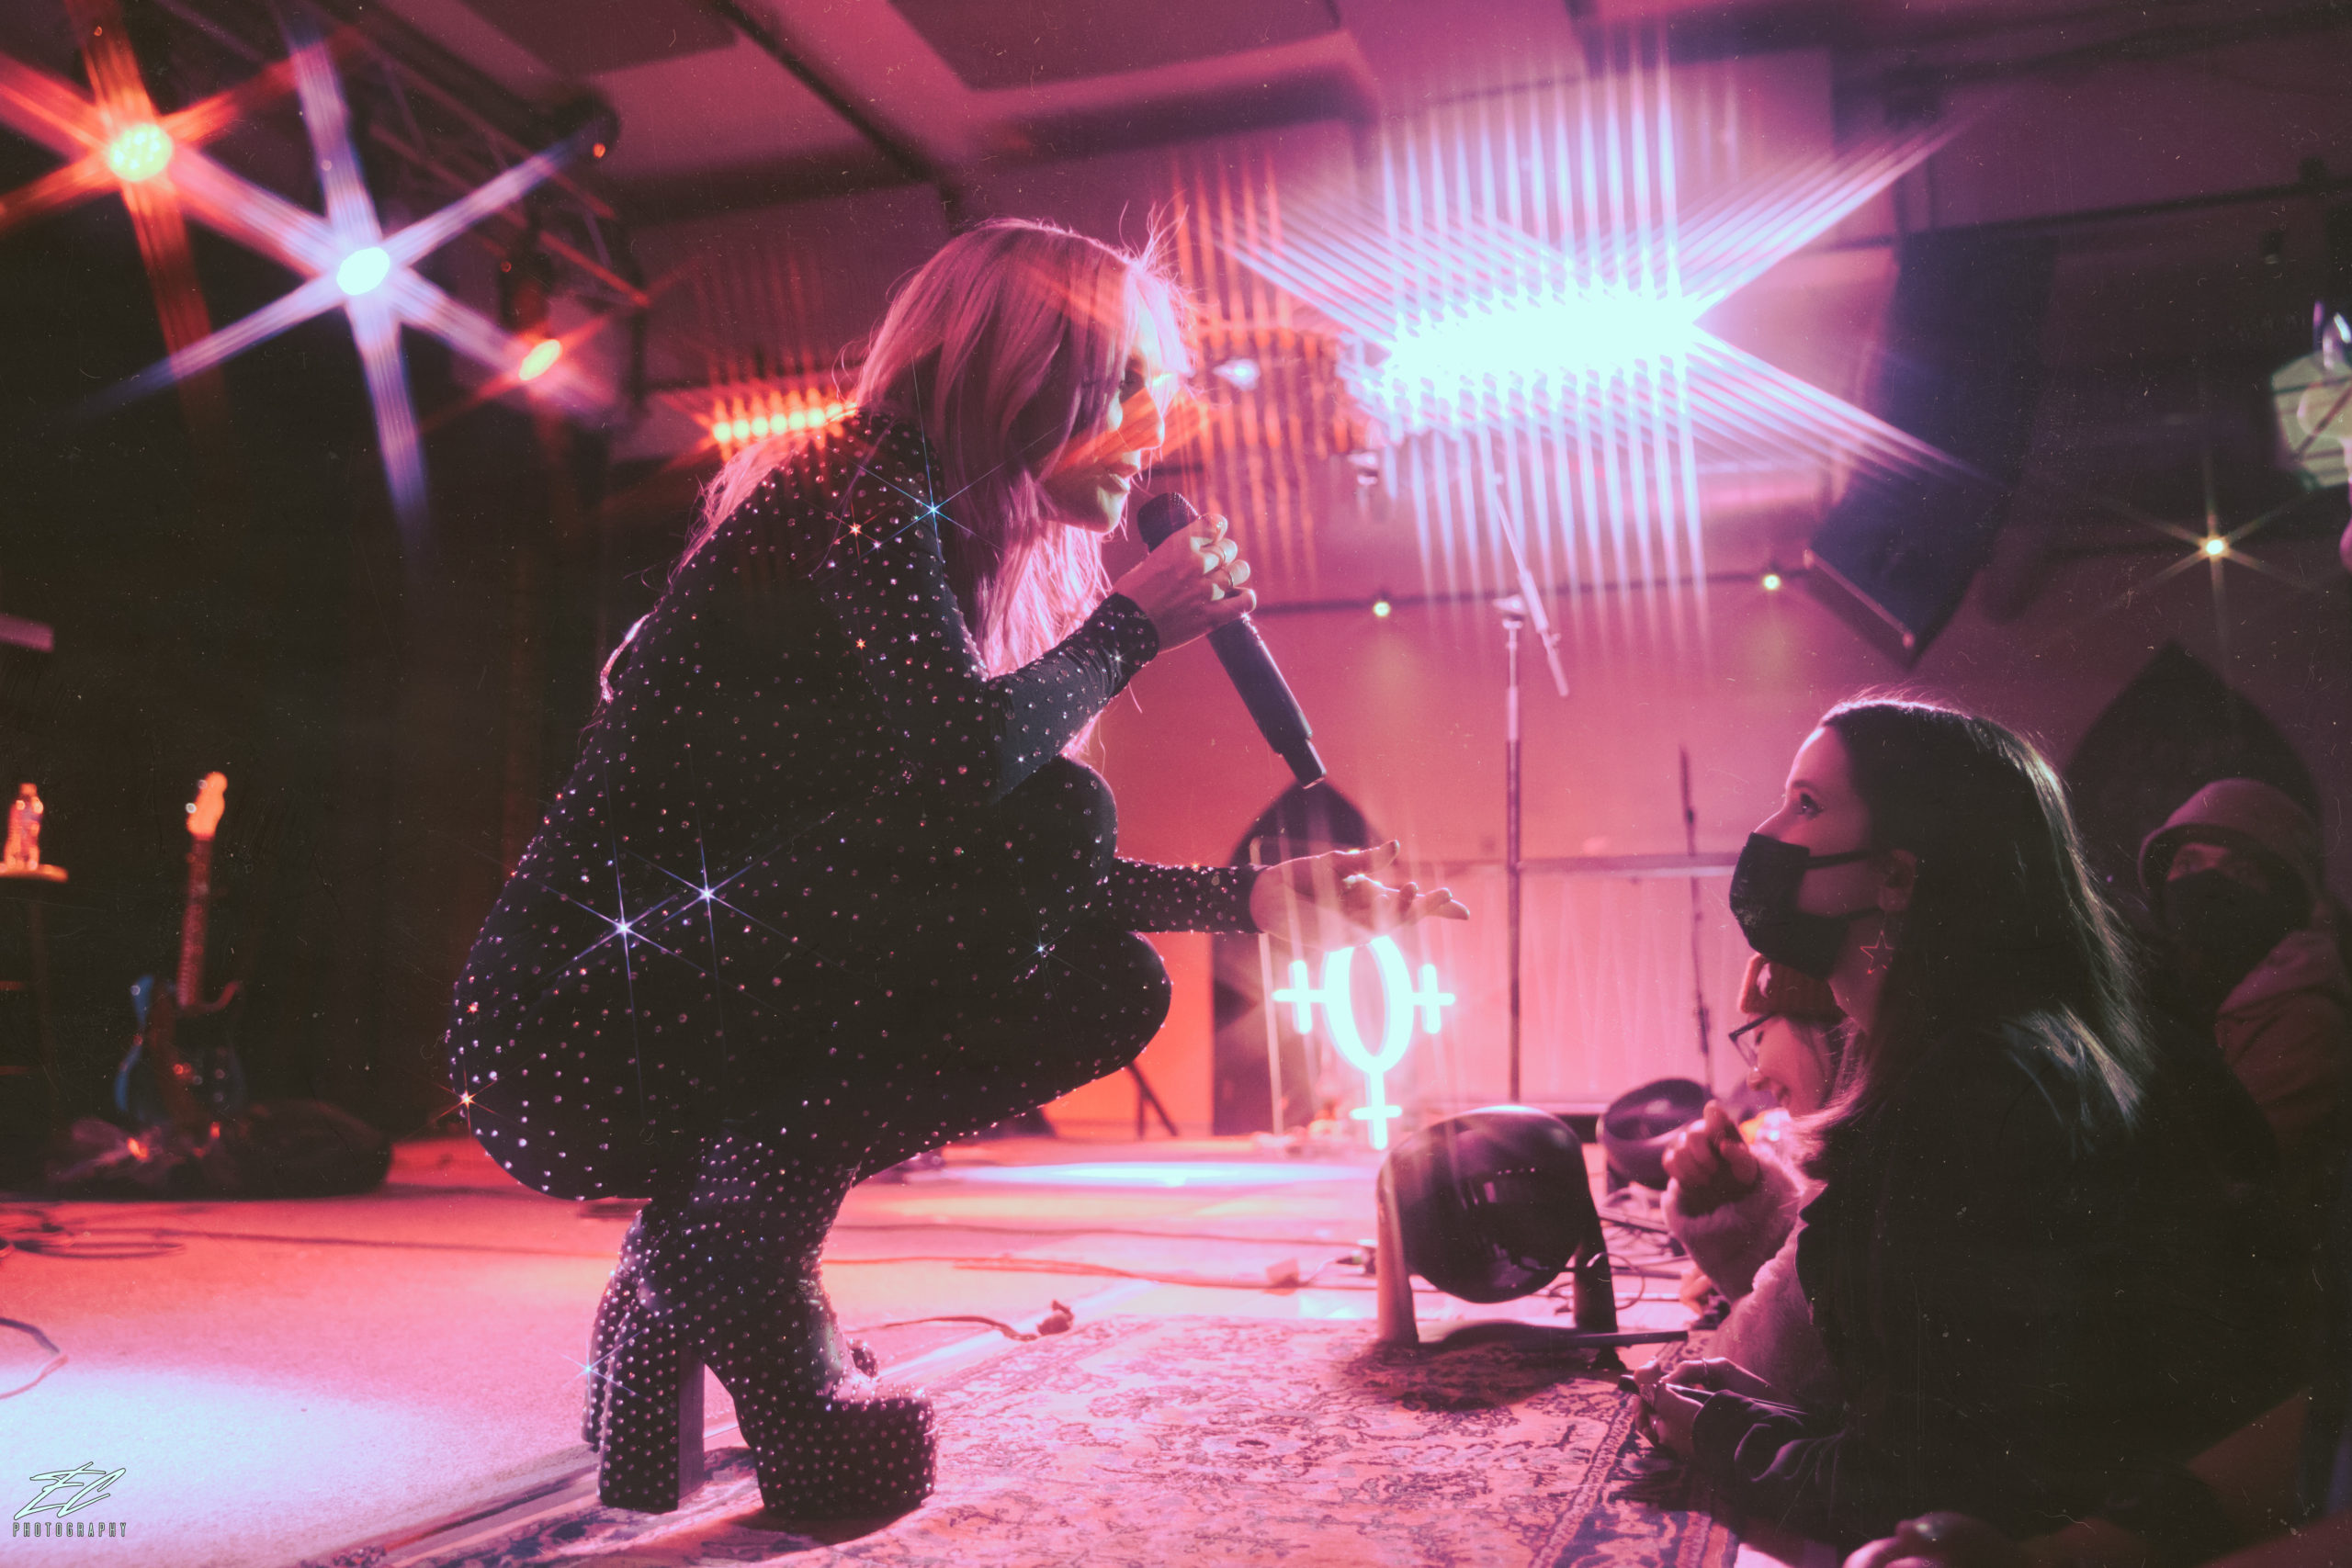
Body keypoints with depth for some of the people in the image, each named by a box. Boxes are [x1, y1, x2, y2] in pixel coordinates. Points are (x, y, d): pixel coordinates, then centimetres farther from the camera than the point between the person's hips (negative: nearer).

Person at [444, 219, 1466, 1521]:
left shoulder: (956, 543, 16)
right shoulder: (862, 488, -9)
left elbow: (1041, 892, 17)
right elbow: (965, 764, -26)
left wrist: (1256, 896, 12)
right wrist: (1134, 620, -9)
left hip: (689, 1027, 9)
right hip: (568, 1023, -9)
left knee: (1112, 986, 3)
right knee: (1050, 821, -22)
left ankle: (689, 1276, 6)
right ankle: (743, 1262, -11)